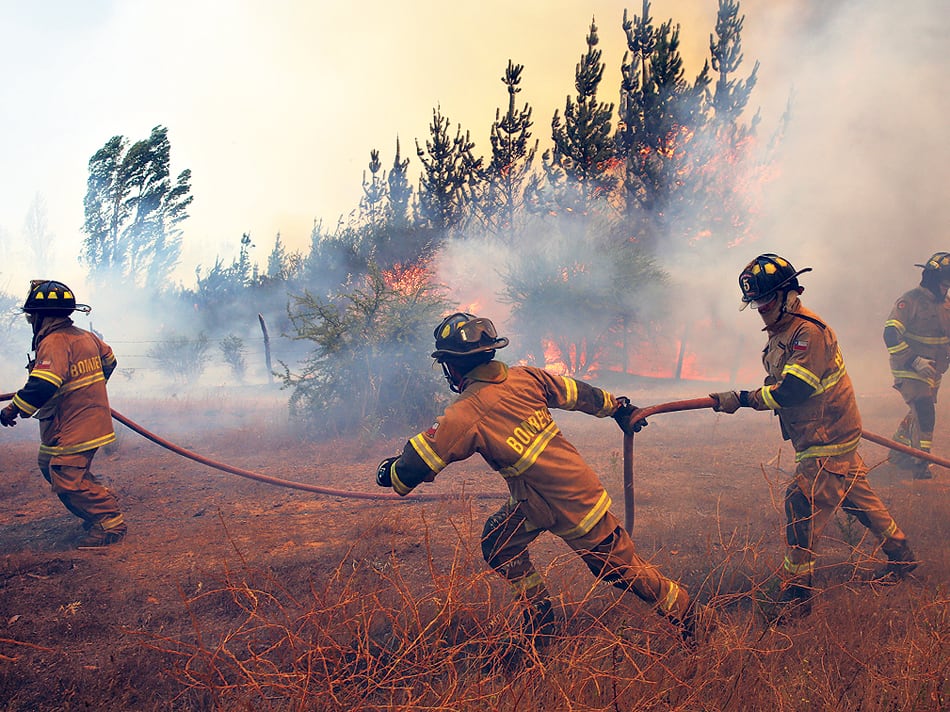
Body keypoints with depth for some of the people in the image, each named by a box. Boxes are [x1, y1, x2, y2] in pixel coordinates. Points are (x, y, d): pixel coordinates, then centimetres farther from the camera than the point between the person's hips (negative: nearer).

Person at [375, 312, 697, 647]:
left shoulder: (464, 416, -24)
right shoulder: (525, 377, -6)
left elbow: (413, 467, -19)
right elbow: (578, 393, 8)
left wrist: (389, 471, 5)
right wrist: (618, 408, 27)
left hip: (572, 504, -7)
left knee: (619, 566, 12)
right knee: (498, 541, 13)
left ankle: (680, 610, 31)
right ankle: (539, 613, 25)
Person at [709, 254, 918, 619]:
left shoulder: (809, 332, -23)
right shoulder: (781, 330, 8)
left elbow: (793, 390, -30)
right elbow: (780, 381, 19)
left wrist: (742, 399, -27)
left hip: (828, 442, -10)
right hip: (829, 437, 10)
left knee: (801, 503, -10)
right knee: (856, 496, 20)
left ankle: (796, 592, -1)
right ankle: (901, 555, 37)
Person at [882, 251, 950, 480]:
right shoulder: (910, 300, -15)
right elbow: (891, 335, -21)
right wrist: (915, 361, -26)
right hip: (908, 371, -8)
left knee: (917, 414, 16)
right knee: (924, 413, -16)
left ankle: (898, 452, 33)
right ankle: (921, 462, -7)